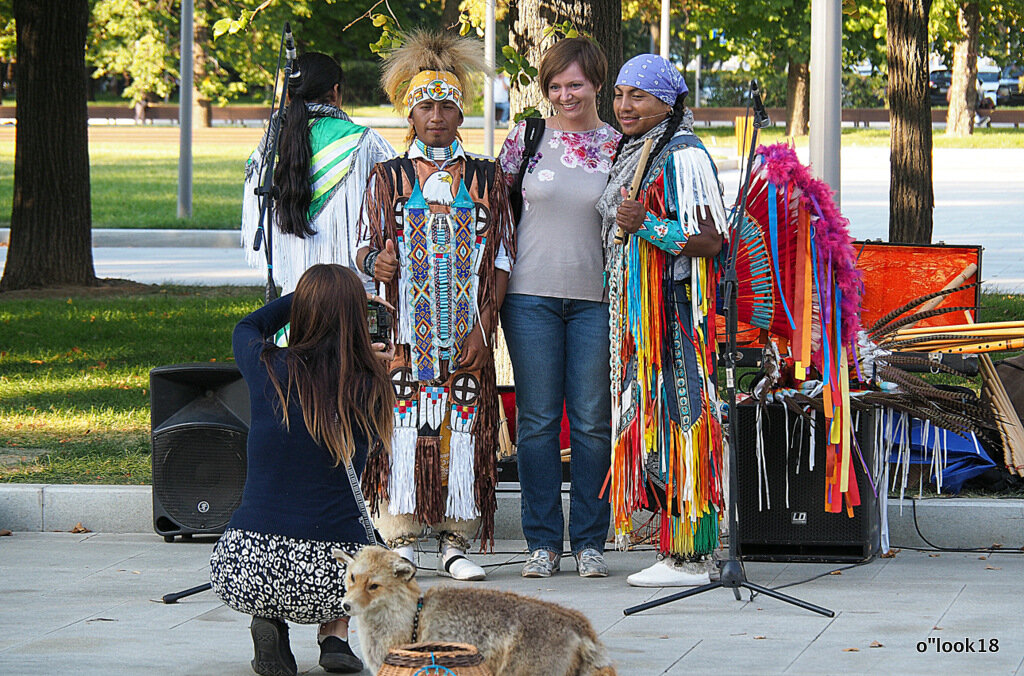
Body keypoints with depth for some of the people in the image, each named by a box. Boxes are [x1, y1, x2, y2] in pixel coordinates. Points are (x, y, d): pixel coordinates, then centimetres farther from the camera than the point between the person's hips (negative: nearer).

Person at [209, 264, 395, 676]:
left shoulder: (268, 370, -3)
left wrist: (312, 294, 33)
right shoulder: (371, 390, -2)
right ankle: (336, 635, 14)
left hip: (246, 574, 0)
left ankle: (268, 622, 9)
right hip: (330, 581, 0)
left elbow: (247, 328, 22)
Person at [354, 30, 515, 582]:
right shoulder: (388, 178, 8)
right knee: (404, 426, -6)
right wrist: (376, 262, -20)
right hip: (406, 330, -1)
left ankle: (455, 543, 4)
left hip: (467, 335, 1)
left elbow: (500, 259, 6)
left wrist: (483, 330, -4)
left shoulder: (485, 178, 9)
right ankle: (400, 541, 0)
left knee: (463, 428, -2)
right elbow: (367, 248, 6)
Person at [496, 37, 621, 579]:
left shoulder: (618, 147, 5)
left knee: (593, 421, 1)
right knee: (537, 420, 2)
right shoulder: (526, 139, 5)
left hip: (597, 298, 0)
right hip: (531, 294, 0)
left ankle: (589, 541, 10)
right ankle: (542, 541, 8)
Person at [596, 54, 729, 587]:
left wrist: (648, 226, -25)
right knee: (651, 422, 8)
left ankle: (690, 557, -9)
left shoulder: (683, 157, -11)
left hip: (675, 309, -10)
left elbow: (710, 241, -18)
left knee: (677, 421, -10)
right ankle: (676, 549, 11)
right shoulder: (634, 154, 18)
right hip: (639, 311, 10)